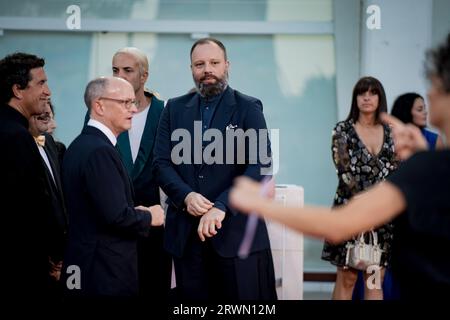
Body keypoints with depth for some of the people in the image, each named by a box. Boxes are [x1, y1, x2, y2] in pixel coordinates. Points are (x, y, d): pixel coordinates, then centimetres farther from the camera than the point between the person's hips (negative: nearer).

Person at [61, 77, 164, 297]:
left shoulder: (80, 144, 10)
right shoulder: (100, 151, -20)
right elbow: (117, 216, -24)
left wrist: (136, 212, 9)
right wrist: (149, 217, -7)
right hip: (106, 270, -9)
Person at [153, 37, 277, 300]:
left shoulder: (249, 108, 2)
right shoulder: (175, 108, 12)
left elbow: (260, 166, -9)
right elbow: (162, 162, 6)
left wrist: (221, 207, -21)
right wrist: (186, 196, -13)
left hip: (236, 228, -3)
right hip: (186, 232, 3)